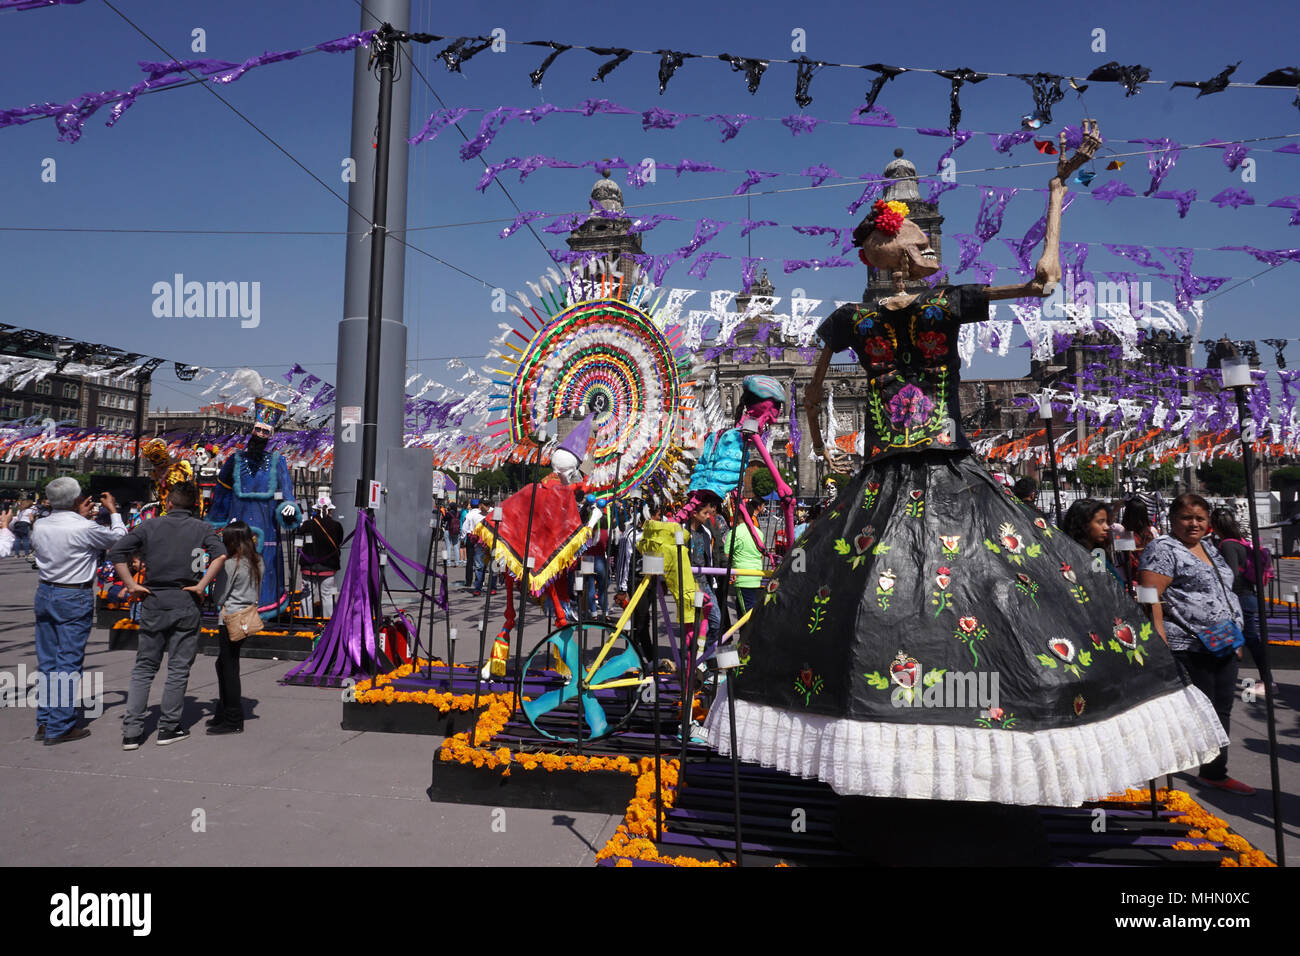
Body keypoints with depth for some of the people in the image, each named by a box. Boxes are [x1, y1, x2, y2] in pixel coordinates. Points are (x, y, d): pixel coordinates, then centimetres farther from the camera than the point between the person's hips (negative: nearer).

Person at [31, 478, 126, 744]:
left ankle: (44, 722, 22)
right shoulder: (84, 528, -18)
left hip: (45, 594, 7)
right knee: (69, 662, 0)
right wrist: (113, 510, 12)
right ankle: (59, 727, 4)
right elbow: (119, 538, -1)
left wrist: (80, 516, 26)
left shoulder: (40, 526, 1)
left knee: (46, 661, 14)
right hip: (75, 599, -7)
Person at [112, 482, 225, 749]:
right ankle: (168, 728, 13)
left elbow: (116, 551, -3)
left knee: (143, 668, 12)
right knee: (178, 669, 7)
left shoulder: (150, 525, 5)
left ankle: (131, 731, 10)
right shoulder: (202, 528, 1)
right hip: (185, 605, -2)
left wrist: (132, 585, -1)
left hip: (153, 602, 2)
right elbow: (220, 555, -16)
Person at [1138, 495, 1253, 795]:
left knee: (1221, 710, 13)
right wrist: (1160, 643, -24)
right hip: (1188, 648, -9)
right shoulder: (1162, 549, -11)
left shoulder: (1209, 548, 18)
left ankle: (1216, 772, 25)